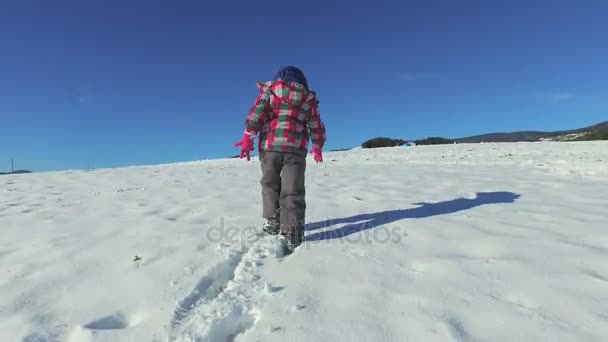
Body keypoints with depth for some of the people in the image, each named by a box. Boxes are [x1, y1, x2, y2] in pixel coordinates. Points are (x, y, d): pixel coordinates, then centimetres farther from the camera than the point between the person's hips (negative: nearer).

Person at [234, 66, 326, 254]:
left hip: (270, 144, 1)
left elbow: (257, 112, -1)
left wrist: (248, 137, -5)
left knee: (270, 184, 18)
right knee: (292, 191, -3)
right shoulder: (308, 98, 18)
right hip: (296, 147, 0)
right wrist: (318, 146, 32)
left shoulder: (269, 91, 14)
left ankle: (272, 222, 22)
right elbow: (317, 126, 20)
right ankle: (291, 237, -6)